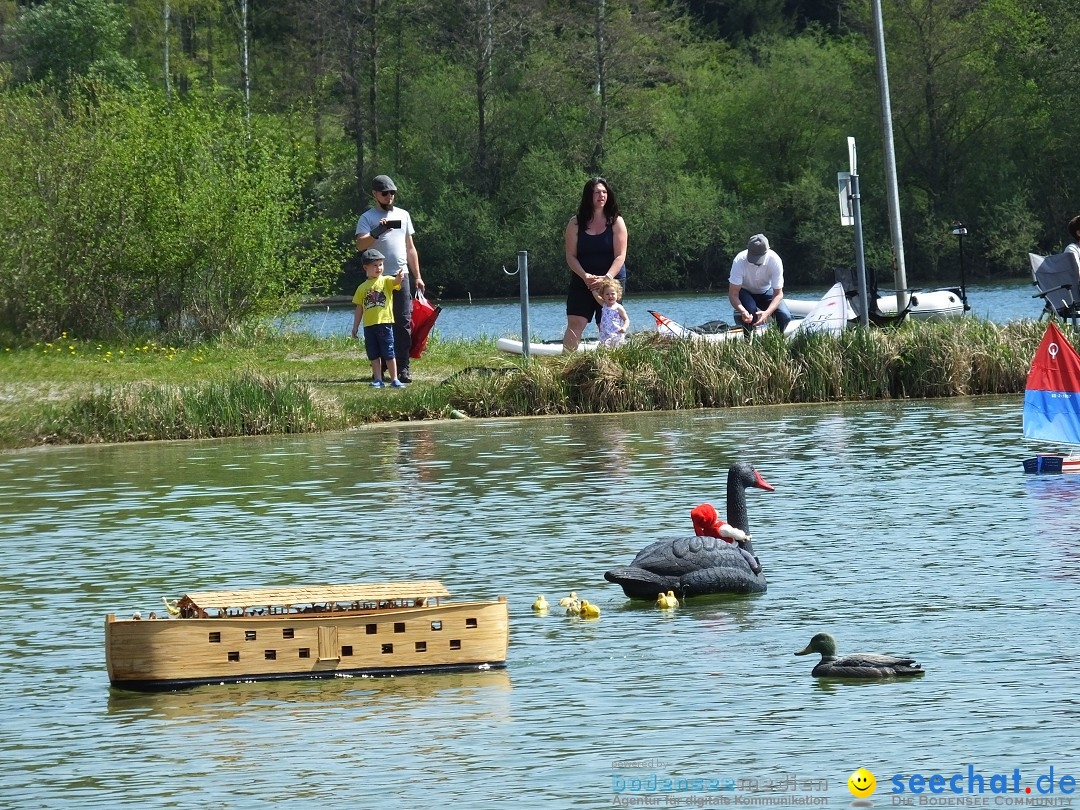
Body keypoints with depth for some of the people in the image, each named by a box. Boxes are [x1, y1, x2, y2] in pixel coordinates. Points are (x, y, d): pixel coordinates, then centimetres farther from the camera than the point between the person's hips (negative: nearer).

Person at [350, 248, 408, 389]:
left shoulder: (386, 281, 3)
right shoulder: (362, 288, 11)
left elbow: (395, 282, -20)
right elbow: (359, 308, 15)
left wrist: (400, 277, -44)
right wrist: (355, 327, 14)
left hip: (385, 323, -3)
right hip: (369, 325, 3)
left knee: (389, 353, -2)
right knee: (374, 355, 7)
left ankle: (394, 380, 5)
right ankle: (377, 380, 13)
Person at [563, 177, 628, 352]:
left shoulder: (616, 222, 1)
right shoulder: (576, 224, 4)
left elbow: (620, 256, -5)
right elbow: (571, 256, -1)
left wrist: (606, 278, -20)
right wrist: (585, 276, -17)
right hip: (582, 282, 1)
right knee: (575, 323, -12)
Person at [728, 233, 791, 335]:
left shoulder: (775, 261, -29)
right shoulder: (740, 261, -33)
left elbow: (778, 294, -26)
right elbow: (733, 294, -30)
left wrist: (767, 313, -45)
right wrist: (742, 311, -50)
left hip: (766, 291, 2)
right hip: (745, 291, -2)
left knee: (785, 317, -21)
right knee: (751, 310, -35)